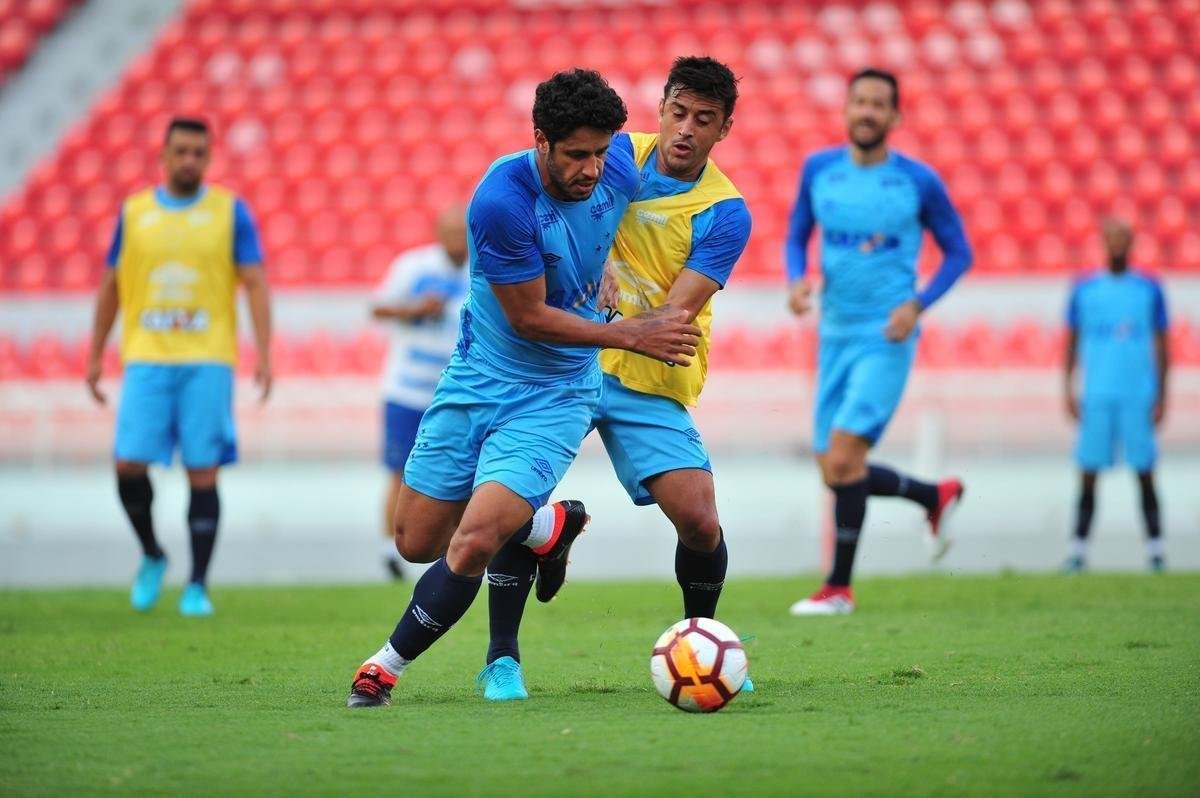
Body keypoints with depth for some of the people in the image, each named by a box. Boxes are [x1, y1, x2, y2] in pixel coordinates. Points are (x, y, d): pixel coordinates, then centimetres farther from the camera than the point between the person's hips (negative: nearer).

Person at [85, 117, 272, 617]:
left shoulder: (230, 211, 4)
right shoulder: (133, 212, 10)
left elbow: (255, 284, 0)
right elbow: (110, 287, 17)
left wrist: (264, 355, -10)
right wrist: (95, 356, 14)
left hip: (208, 360, -2)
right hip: (146, 359, 2)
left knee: (202, 472, -4)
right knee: (129, 464, -9)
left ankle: (197, 586, 3)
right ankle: (151, 556, 16)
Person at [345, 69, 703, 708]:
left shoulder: (620, 169, -10)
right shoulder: (503, 199, -25)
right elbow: (528, 318, -18)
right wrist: (629, 334, -16)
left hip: (556, 397, 1)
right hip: (477, 382, -1)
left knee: (471, 546, -17)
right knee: (417, 542, 9)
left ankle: (386, 667, 4)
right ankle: (546, 528, 36)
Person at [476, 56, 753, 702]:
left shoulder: (725, 213, -6)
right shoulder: (619, 154, 1)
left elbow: (676, 316, -12)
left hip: (652, 383, -1)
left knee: (699, 520, -11)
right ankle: (502, 659, -4)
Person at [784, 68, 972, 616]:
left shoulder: (918, 182, -5)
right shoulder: (819, 169, 4)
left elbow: (958, 251, 4)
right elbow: (797, 234, 16)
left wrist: (918, 304, -11)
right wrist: (797, 279, -6)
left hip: (886, 339, -5)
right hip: (835, 334, 5)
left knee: (843, 459, -17)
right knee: (834, 470, 6)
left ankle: (838, 588, -5)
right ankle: (938, 496, 32)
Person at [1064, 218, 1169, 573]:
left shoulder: (1149, 288, 7)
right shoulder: (1084, 289, 8)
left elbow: (1161, 344, 9)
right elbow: (1071, 341, 11)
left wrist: (1162, 395, 4)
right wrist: (1069, 391, 4)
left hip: (1139, 396, 0)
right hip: (1097, 396, 0)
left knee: (1145, 472, -2)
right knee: (1088, 473, -2)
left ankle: (1155, 547, 2)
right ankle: (1078, 547, 1)